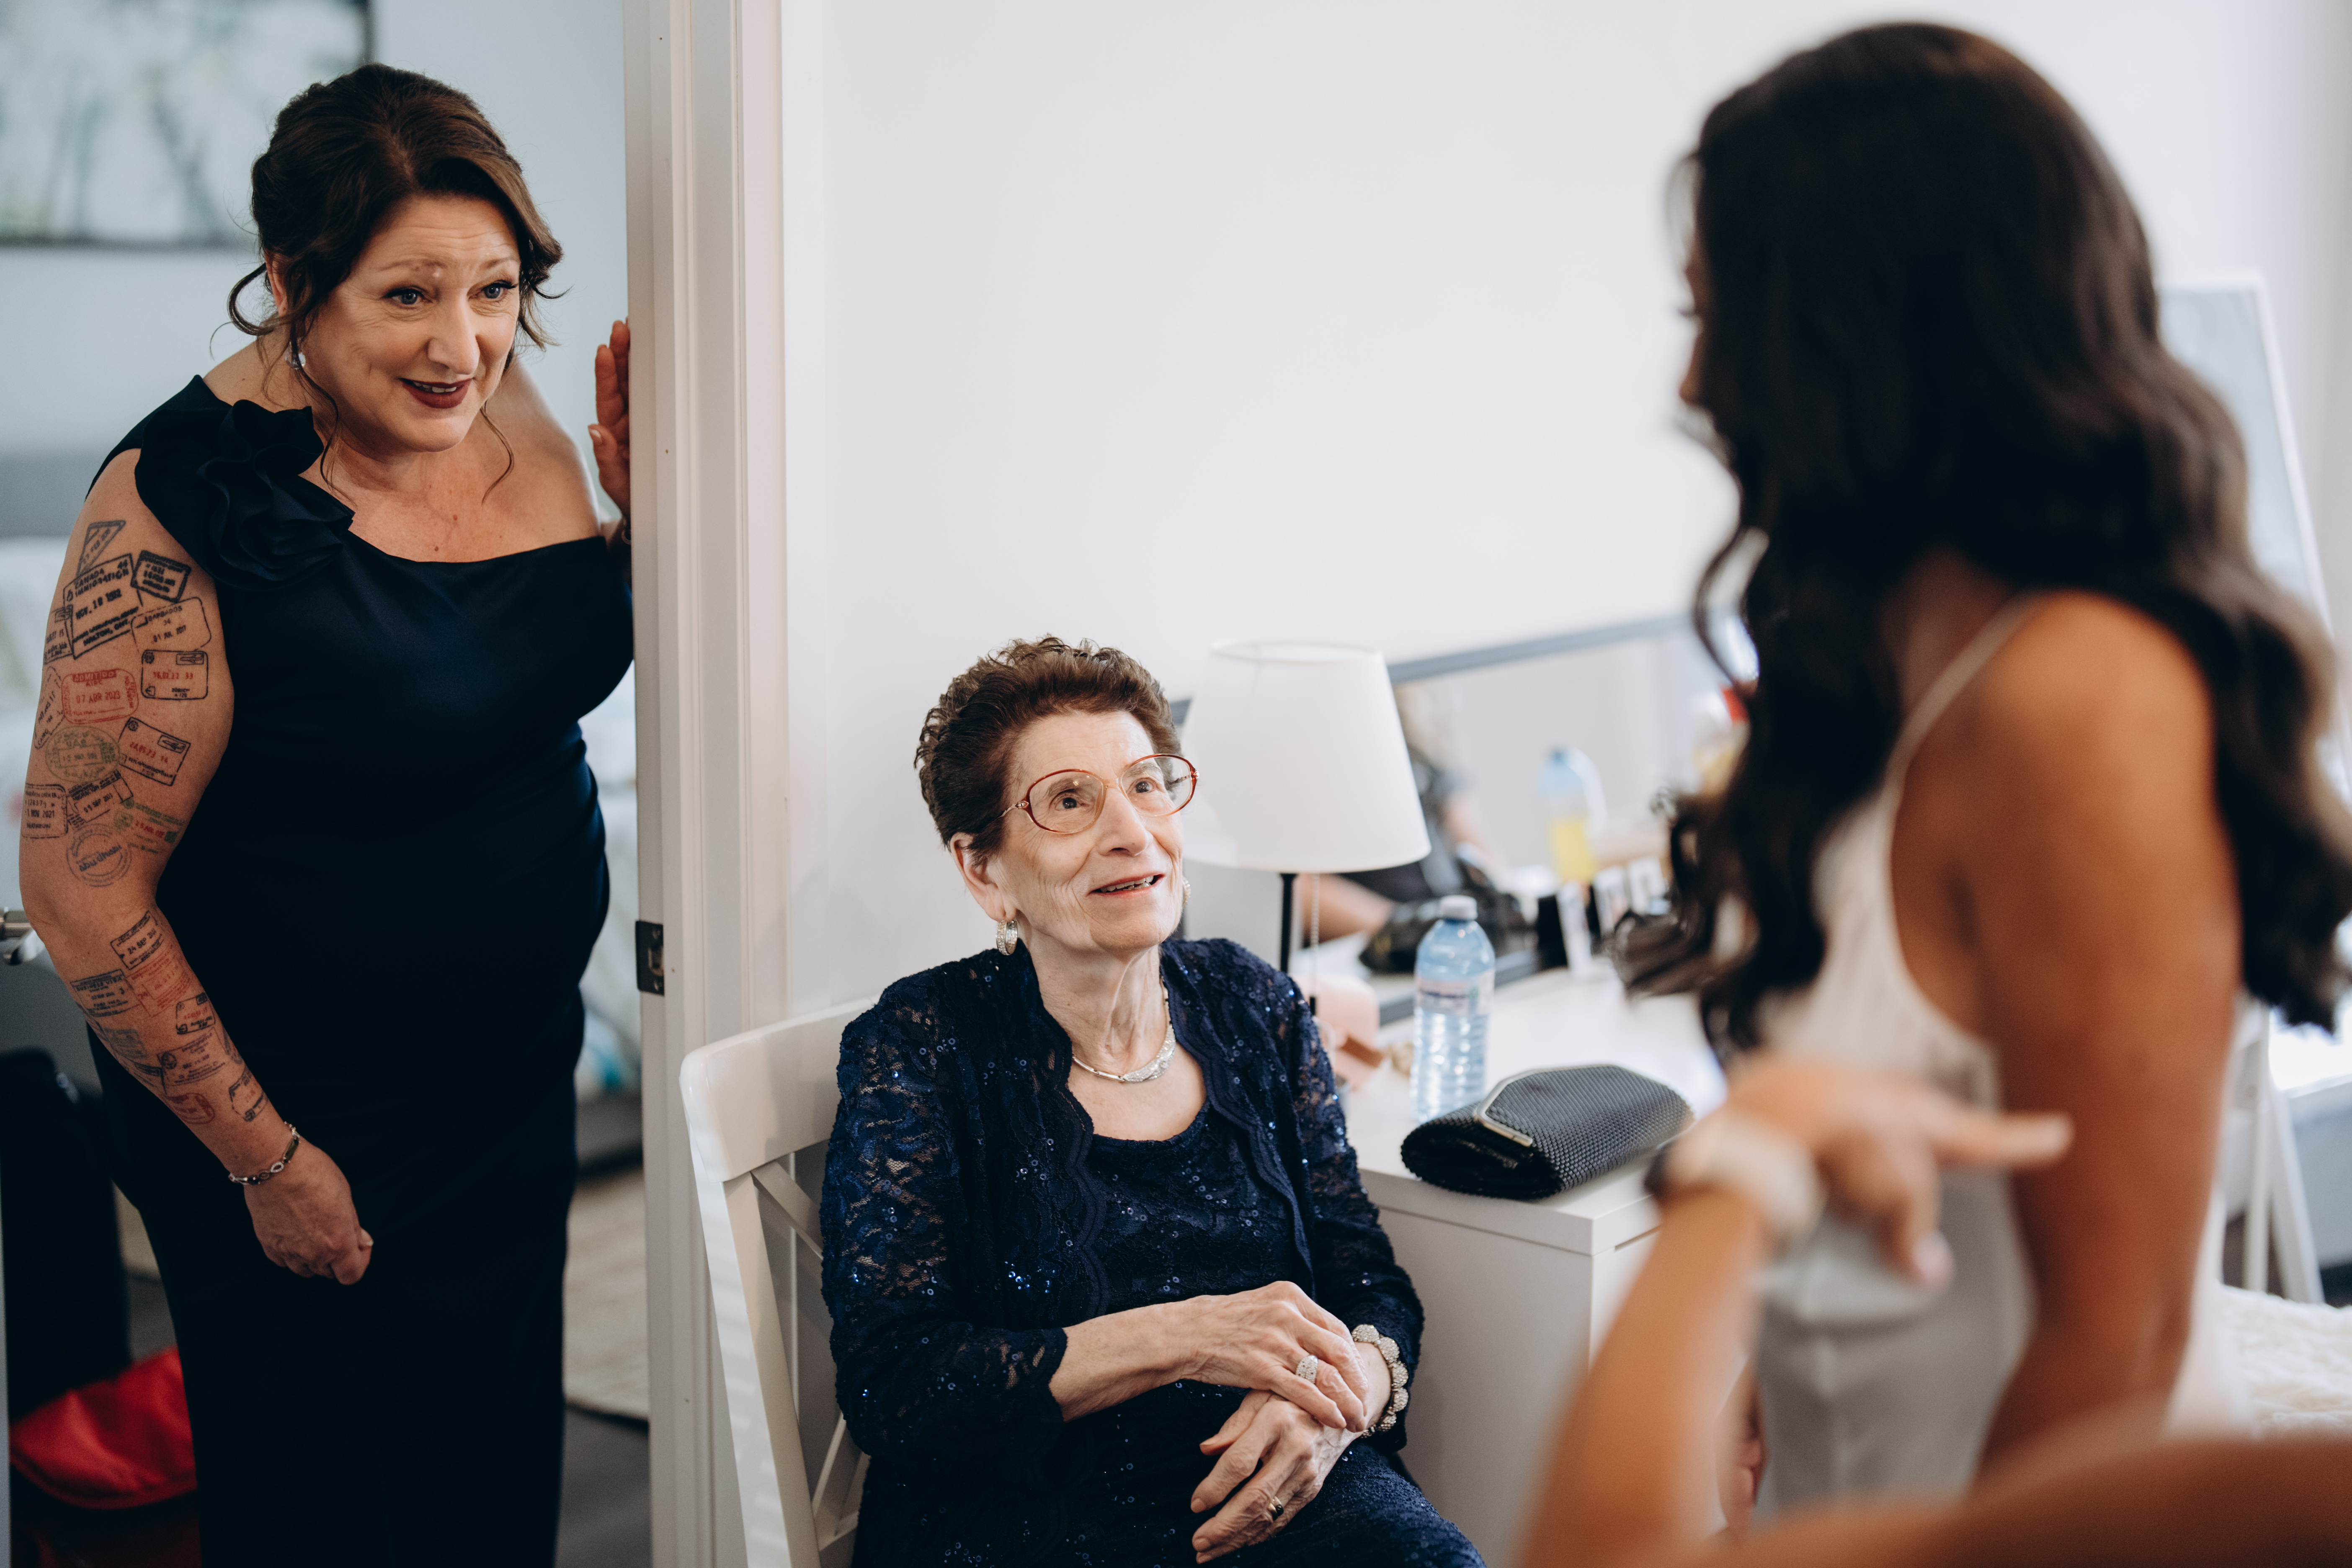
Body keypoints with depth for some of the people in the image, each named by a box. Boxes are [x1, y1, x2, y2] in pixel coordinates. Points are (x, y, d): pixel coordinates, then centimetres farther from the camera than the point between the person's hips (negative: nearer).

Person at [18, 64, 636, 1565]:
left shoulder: (500, 407, -5)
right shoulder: (186, 505, -26)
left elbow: (580, 664, 13)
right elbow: (84, 890, -21)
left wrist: (648, 491, -8)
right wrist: (266, 1163, -14)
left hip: (517, 1074, 6)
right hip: (303, 1121, -6)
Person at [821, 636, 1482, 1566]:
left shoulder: (1250, 1008, 12)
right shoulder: (921, 1049, -1)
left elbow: (1374, 1292, 12)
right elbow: (890, 1391, -9)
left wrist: (1340, 1397, -12)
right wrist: (1181, 1338, -17)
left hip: (1276, 1492, 4)